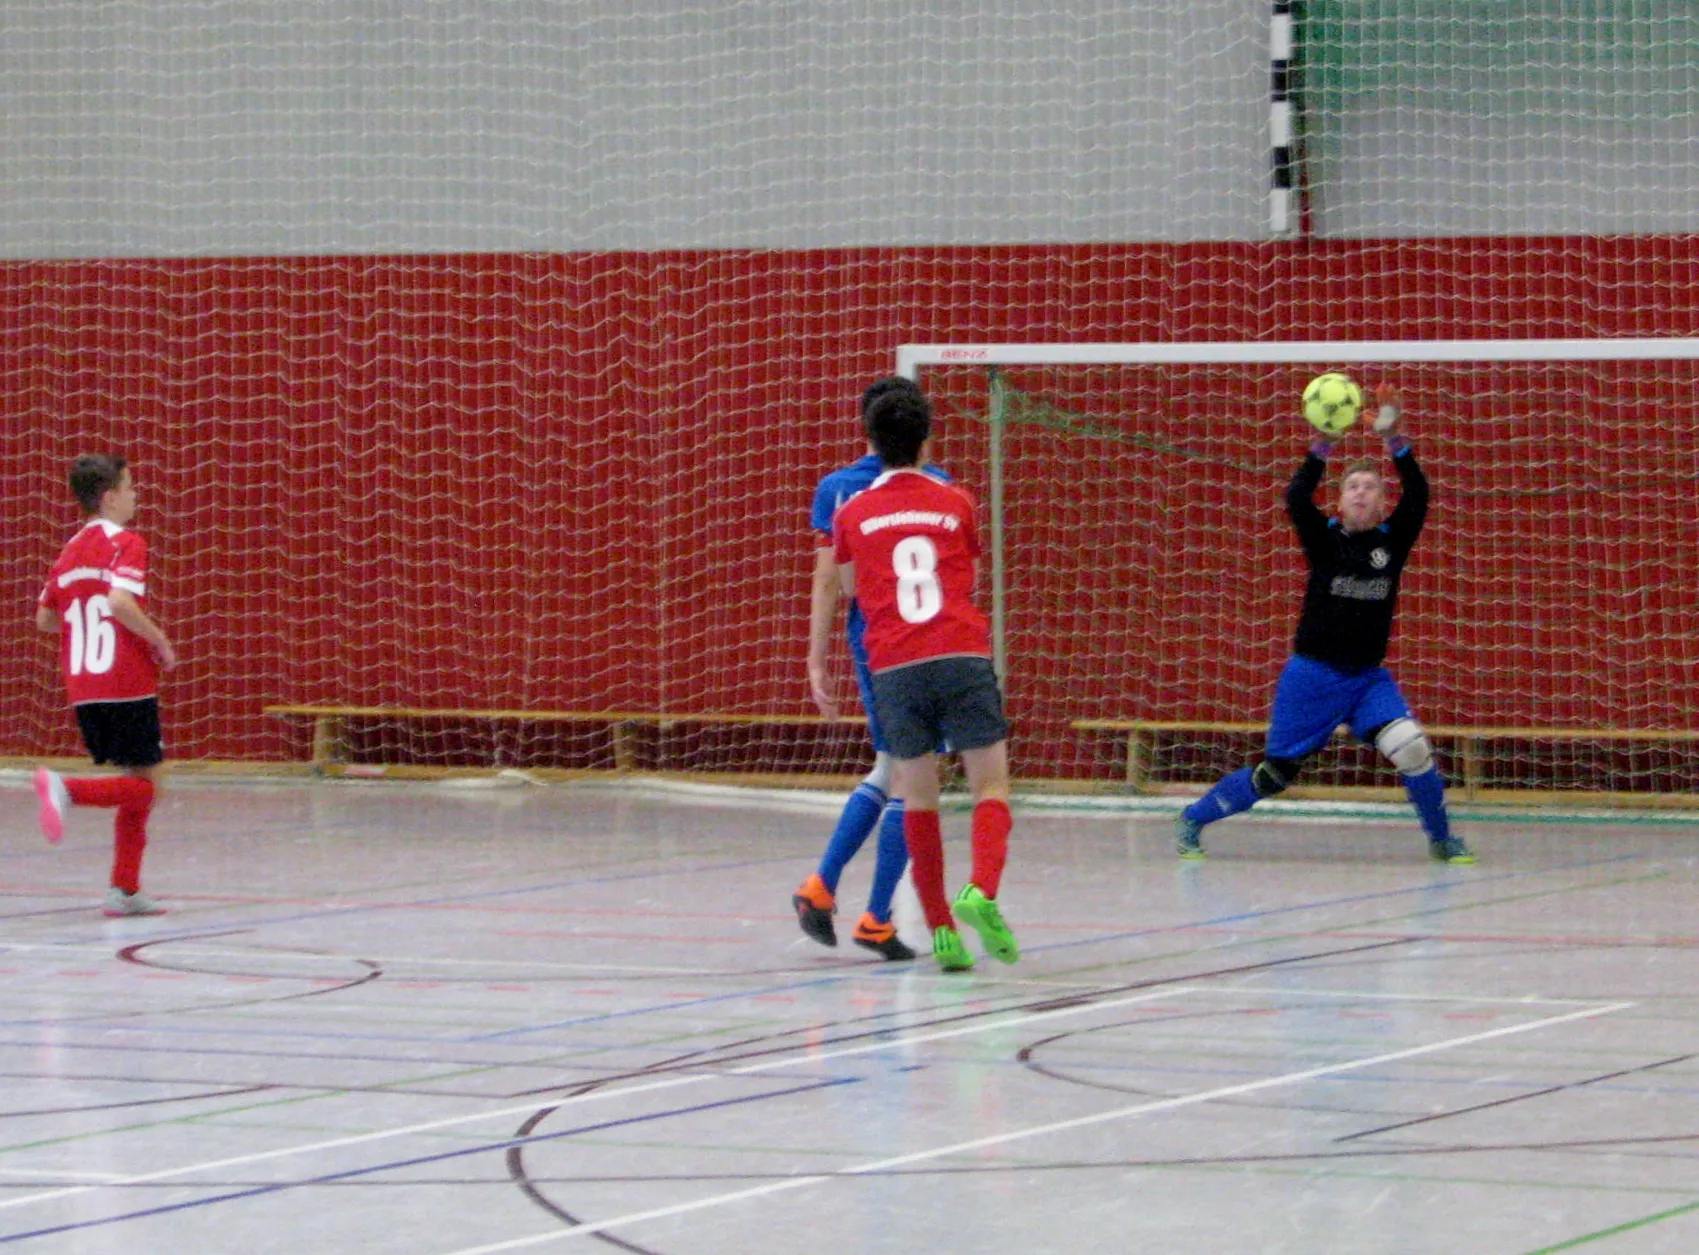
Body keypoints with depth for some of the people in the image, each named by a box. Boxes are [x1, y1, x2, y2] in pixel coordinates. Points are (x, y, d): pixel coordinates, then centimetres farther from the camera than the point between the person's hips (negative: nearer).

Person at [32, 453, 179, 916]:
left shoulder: (71, 549, 14)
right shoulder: (125, 543, -8)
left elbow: (45, 618, 15)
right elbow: (120, 601, -23)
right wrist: (160, 642, -11)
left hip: (82, 688, 8)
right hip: (127, 683, -8)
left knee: (137, 787, 15)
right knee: (145, 786, -3)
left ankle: (125, 890, 10)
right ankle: (66, 789, -24)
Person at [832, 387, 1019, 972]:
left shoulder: (853, 513, 9)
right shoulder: (955, 502, 9)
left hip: (894, 666, 1)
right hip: (962, 656, -1)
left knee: (918, 797, 9)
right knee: (990, 783, 2)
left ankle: (940, 927, 3)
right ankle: (981, 891, -23)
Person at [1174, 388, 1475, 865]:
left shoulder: (1393, 540, 2)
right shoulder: (1325, 539, -3)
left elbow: (1418, 495, -13)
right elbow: (1297, 499, -21)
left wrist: (1394, 440, -25)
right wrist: (1322, 446, -32)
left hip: (1369, 678, 2)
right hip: (1313, 675, -2)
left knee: (1411, 748, -22)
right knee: (1276, 773, 3)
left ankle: (1442, 839, -1)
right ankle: (1193, 819, 24)